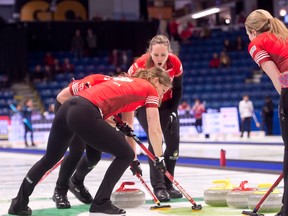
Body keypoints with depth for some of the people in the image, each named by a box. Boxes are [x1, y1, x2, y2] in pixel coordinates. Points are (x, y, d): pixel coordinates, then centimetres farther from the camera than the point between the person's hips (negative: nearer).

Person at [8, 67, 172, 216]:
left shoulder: (129, 84, 33)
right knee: (125, 155, 8)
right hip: (85, 114, -8)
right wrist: (159, 158, 21)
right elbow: (155, 131, 8)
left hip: (67, 107, 9)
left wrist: (133, 161, 39)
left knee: (50, 159, 26)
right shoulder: (150, 89, 10)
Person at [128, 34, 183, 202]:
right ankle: (158, 187, -15)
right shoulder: (140, 65, -31)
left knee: (174, 141, -1)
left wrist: (173, 111, -8)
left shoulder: (175, 63, -20)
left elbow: (177, 89, -4)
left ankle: (168, 184, 14)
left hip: (166, 104, 4)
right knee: (155, 139, -19)